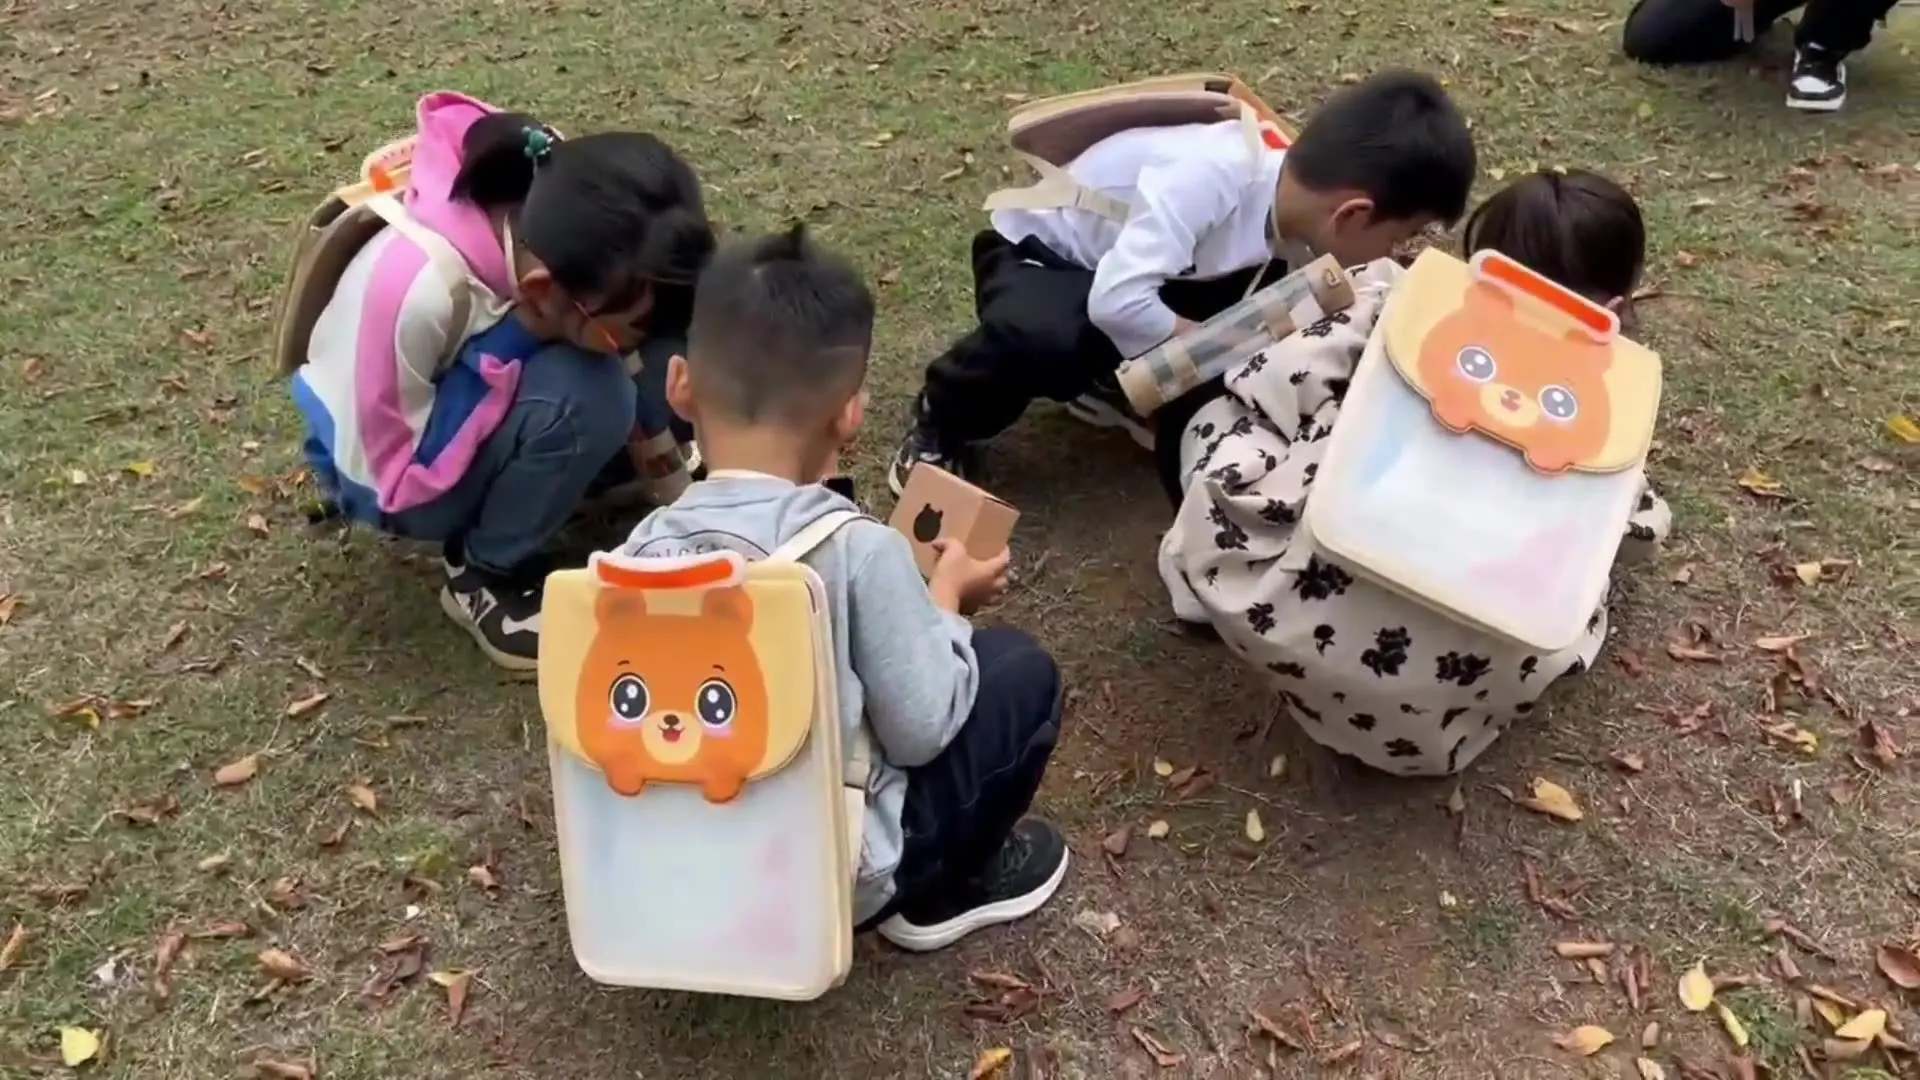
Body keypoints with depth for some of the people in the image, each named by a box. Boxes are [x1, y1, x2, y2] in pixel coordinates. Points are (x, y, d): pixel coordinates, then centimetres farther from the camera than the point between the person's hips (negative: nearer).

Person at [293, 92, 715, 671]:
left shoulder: (569, 235, -25)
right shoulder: (419, 291, -40)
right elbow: (398, 475, -27)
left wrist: (675, 484, -6)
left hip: (486, 377, 5)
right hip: (386, 469, -5)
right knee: (583, 397, -35)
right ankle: (481, 573, -11)